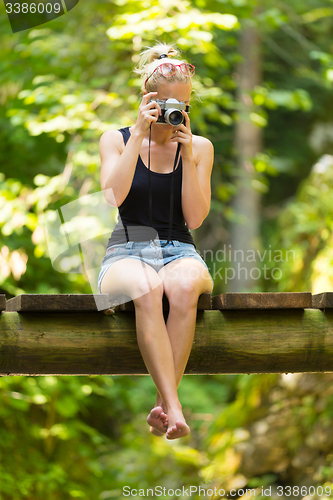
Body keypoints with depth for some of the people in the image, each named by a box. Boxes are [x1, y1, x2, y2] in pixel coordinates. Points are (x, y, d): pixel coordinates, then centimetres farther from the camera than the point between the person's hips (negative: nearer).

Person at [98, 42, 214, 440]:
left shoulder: (199, 147, 11)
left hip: (180, 251, 1)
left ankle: (164, 405, -36)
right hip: (127, 252, -1)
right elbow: (112, 196, -10)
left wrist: (187, 155, -8)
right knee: (146, 289, -38)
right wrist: (139, 135, -11)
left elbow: (195, 218, 0)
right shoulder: (116, 140, 10)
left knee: (183, 286, -38)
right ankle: (173, 406, -46)